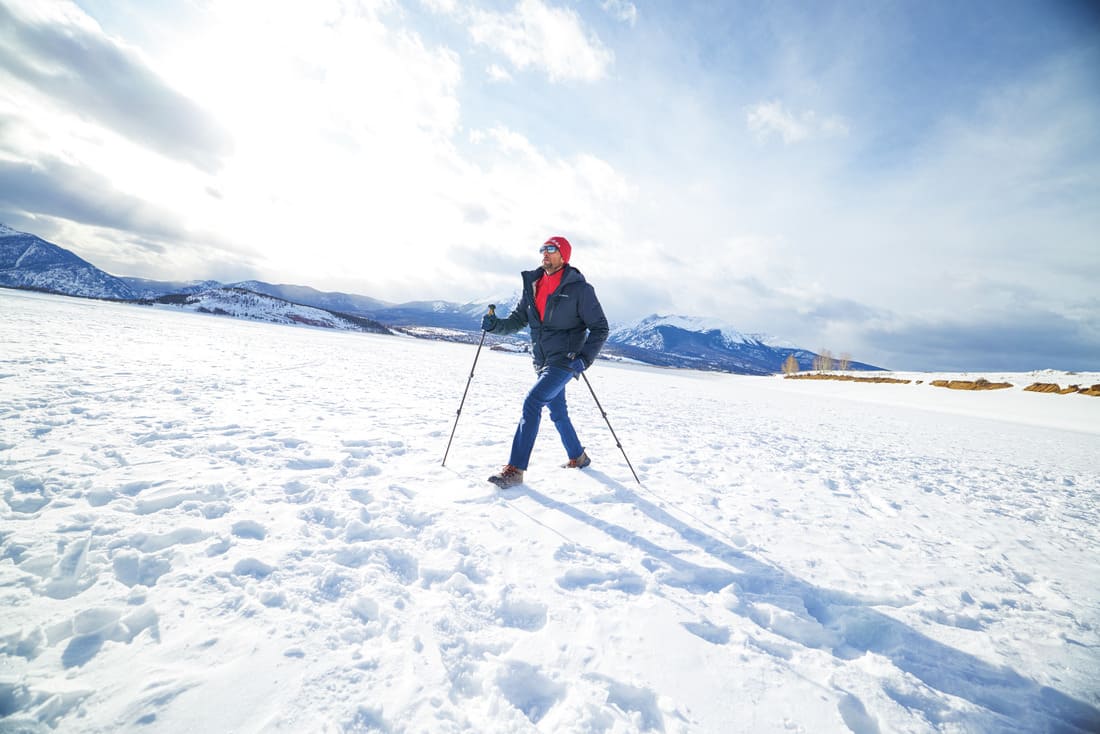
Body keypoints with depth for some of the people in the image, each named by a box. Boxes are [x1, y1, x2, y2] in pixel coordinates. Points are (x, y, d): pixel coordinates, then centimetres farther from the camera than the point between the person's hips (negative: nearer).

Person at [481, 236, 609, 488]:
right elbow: (517, 320, 10)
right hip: (542, 362, 7)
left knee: (532, 402, -21)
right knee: (557, 412, 18)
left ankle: (515, 469, -15)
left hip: (565, 360, -7)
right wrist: (495, 325, -10)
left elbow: (600, 328, -7)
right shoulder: (533, 286, 7)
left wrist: (585, 358, -20)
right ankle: (578, 457, 40)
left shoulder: (579, 288, -9)